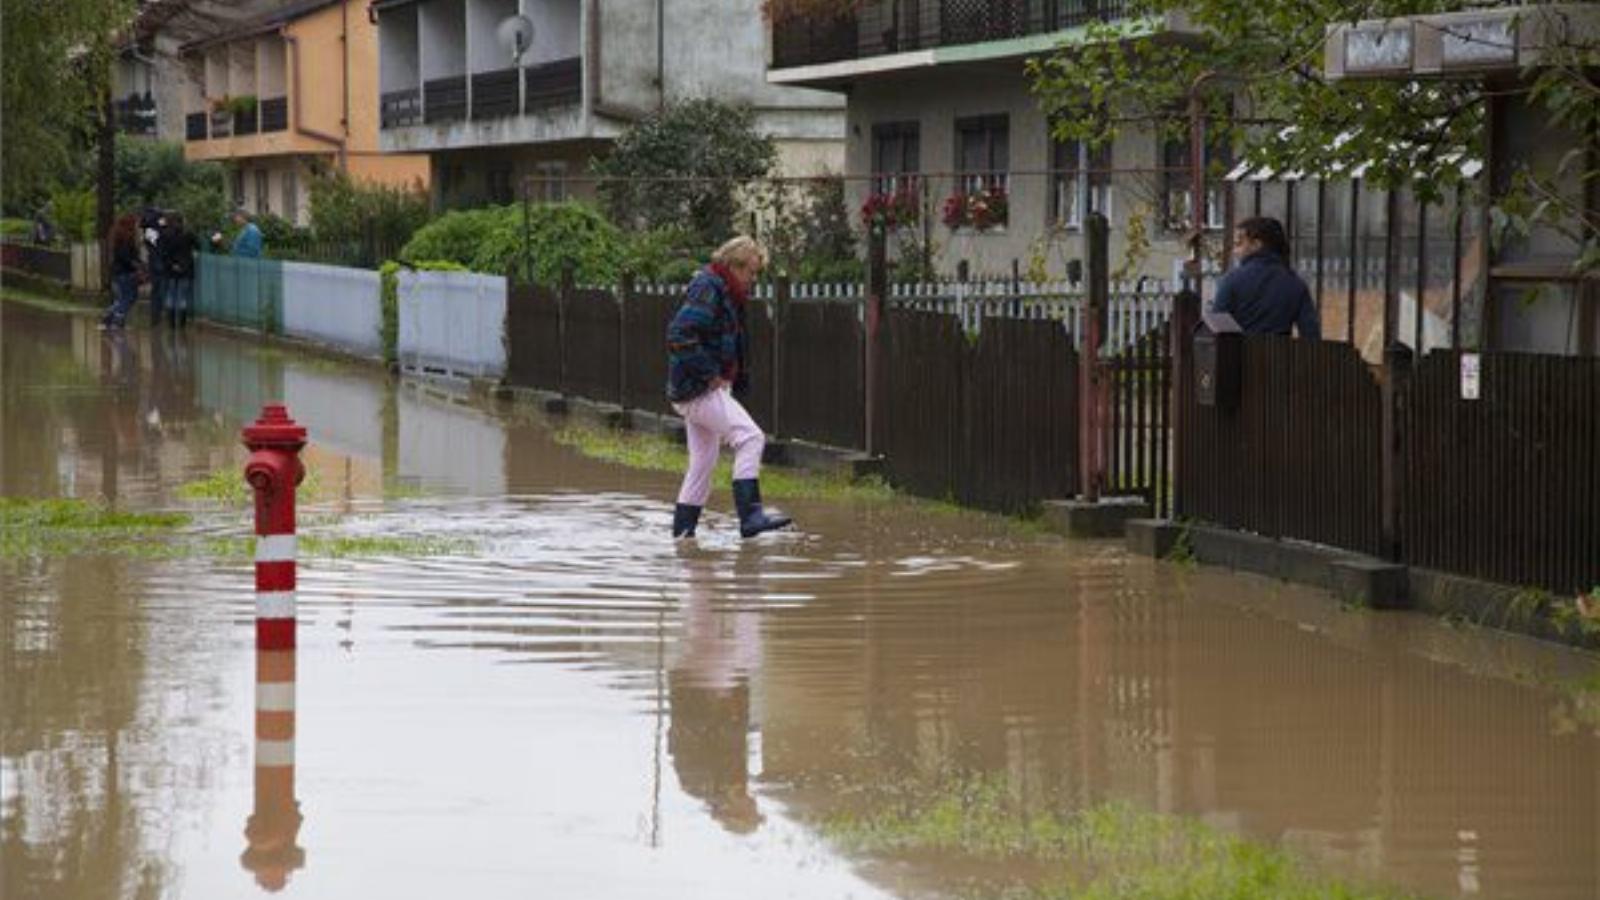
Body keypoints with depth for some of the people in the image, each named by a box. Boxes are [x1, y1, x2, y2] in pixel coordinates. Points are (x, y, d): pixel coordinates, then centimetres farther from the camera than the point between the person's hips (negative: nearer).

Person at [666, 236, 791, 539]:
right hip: (699, 389, -11)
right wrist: (708, 374, -21)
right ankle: (750, 515, -26)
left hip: (708, 389, 11)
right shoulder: (707, 289, -14)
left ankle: (682, 531, 21)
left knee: (702, 465, 15)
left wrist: (737, 379, 15)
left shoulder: (728, 294, 18)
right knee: (750, 437, -20)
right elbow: (679, 334, -25)